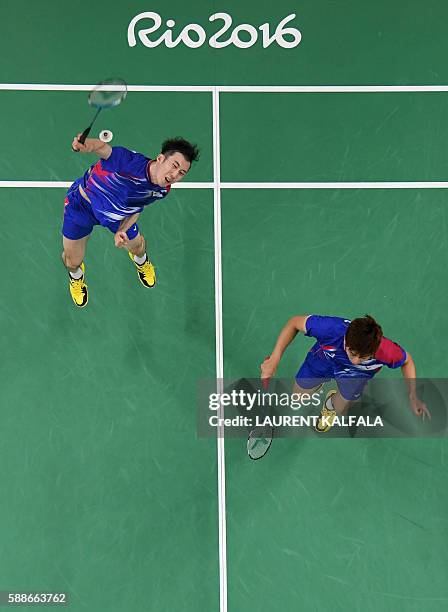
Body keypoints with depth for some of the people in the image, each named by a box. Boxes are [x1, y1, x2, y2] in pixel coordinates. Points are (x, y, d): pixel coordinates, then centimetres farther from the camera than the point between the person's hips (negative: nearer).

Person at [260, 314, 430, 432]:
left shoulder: (386, 351, -42)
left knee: (339, 410, 17)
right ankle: (317, 383, 52)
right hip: (322, 362, 0)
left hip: (354, 374, 0)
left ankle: (332, 403, 55)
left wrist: (413, 397, -23)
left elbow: (407, 361, -16)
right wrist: (274, 360, -35)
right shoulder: (331, 328, -48)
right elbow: (295, 323, -30)